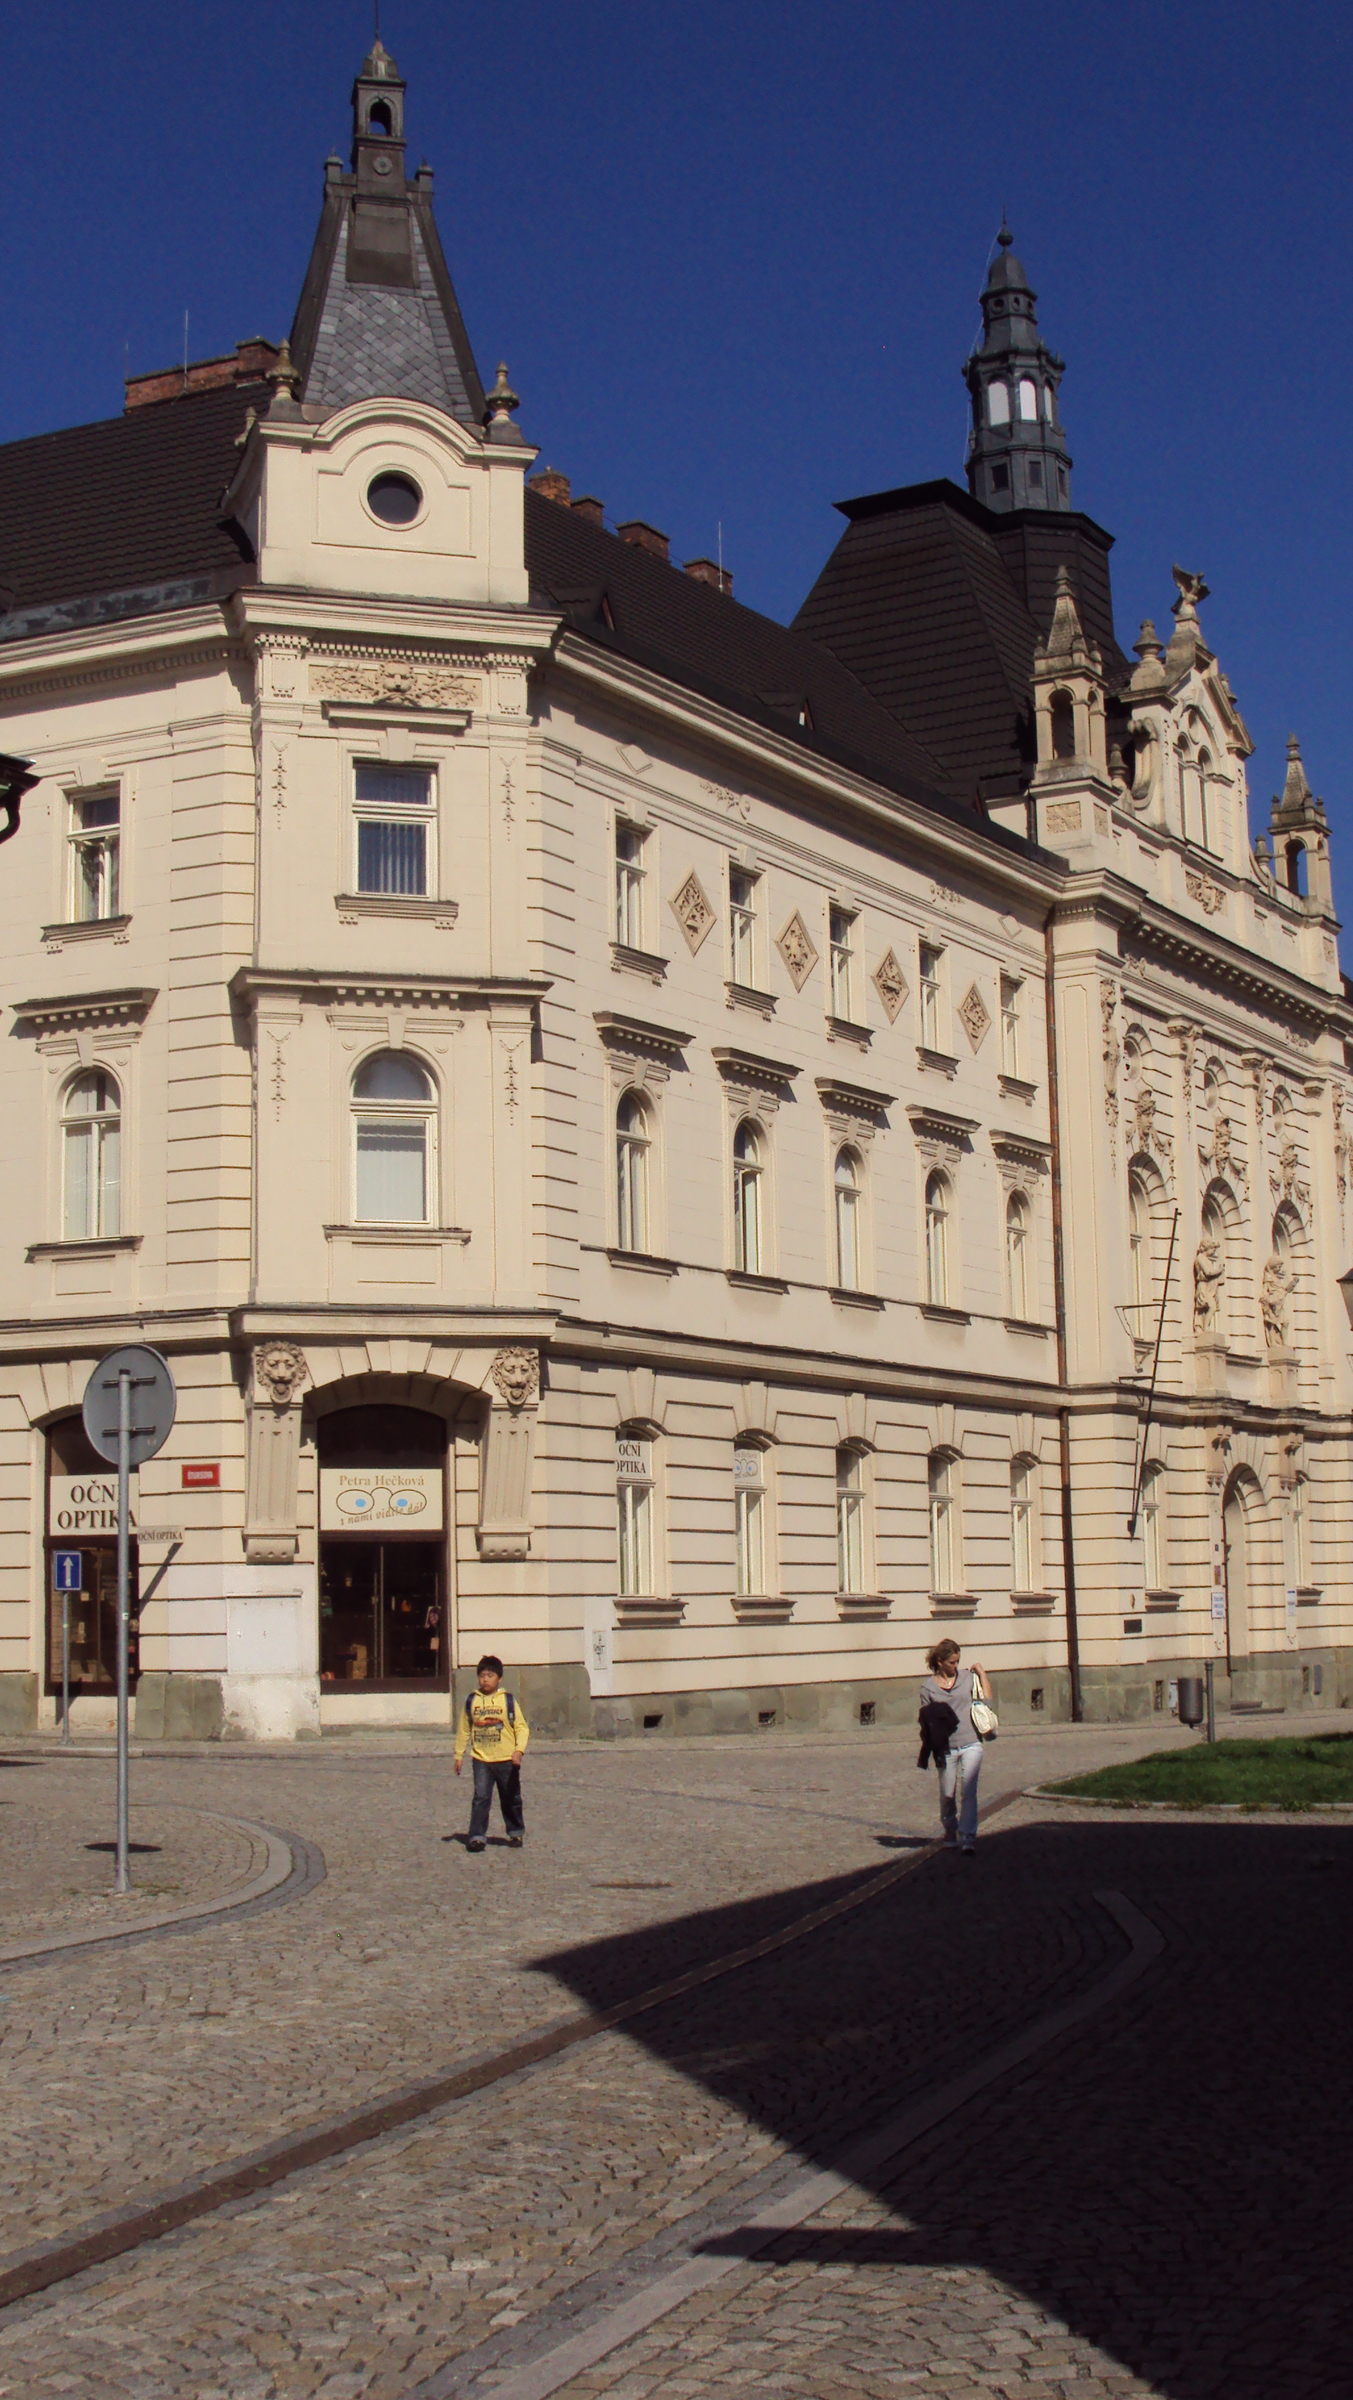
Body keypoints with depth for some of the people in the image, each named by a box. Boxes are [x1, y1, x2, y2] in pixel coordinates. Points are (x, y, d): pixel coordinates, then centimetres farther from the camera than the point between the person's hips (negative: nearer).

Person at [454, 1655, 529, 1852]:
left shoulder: (509, 1700, -2)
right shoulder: (472, 1701, 4)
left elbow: (522, 1727, -3)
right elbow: (463, 1730, 10)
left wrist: (519, 1750, -16)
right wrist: (459, 1755, 9)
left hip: (507, 1761, -1)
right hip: (481, 1760, 1)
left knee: (511, 1799, 10)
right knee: (481, 1798, -9)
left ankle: (516, 1833, 26)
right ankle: (476, 1836, -5)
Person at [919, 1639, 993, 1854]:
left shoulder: (968, 1677, 6)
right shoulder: (928, 1687, 2)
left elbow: (987, 1697, -3)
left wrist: (980, 1671, -1)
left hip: (971, 1744, 0)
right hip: (946, 1748, 0)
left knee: (969, 1792, -9)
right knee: (947, 1795, 9)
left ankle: (968, 1838, -10)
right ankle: (950, 1834, 30)